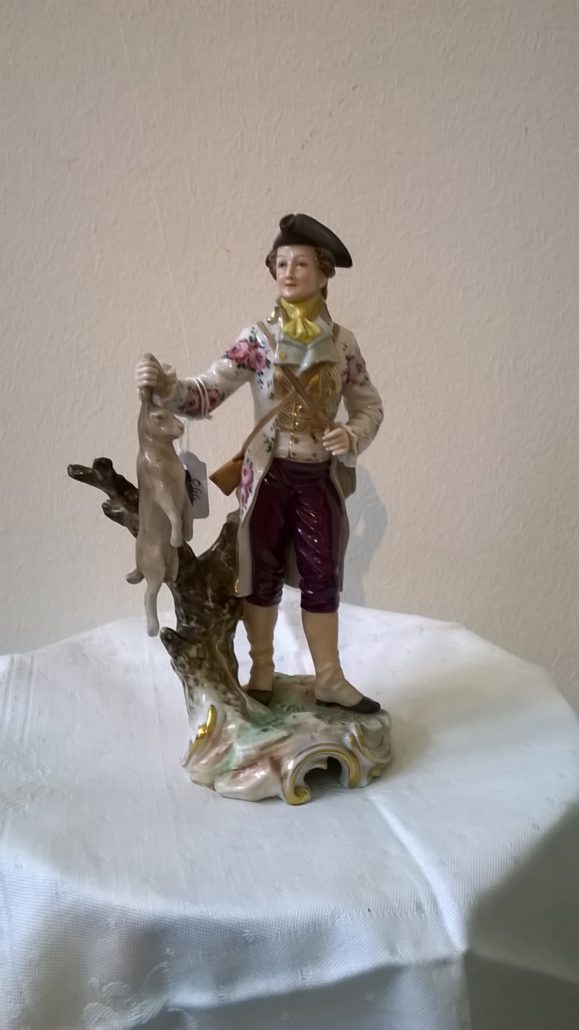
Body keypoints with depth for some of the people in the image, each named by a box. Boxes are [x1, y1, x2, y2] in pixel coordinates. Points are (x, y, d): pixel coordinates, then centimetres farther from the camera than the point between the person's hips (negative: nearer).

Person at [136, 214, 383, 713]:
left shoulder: (342, 342, -1)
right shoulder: (257, 338, -6)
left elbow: (370, 406, 6)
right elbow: (208, 393, -13)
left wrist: (352, 437, -14)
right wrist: (168, 387, -33)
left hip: (321, 476, 2)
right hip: (267, 474, -1)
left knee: (323, 577, 9)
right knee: (263, 574, 10)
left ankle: (329, 678, 23)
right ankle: (262, 672, 28)